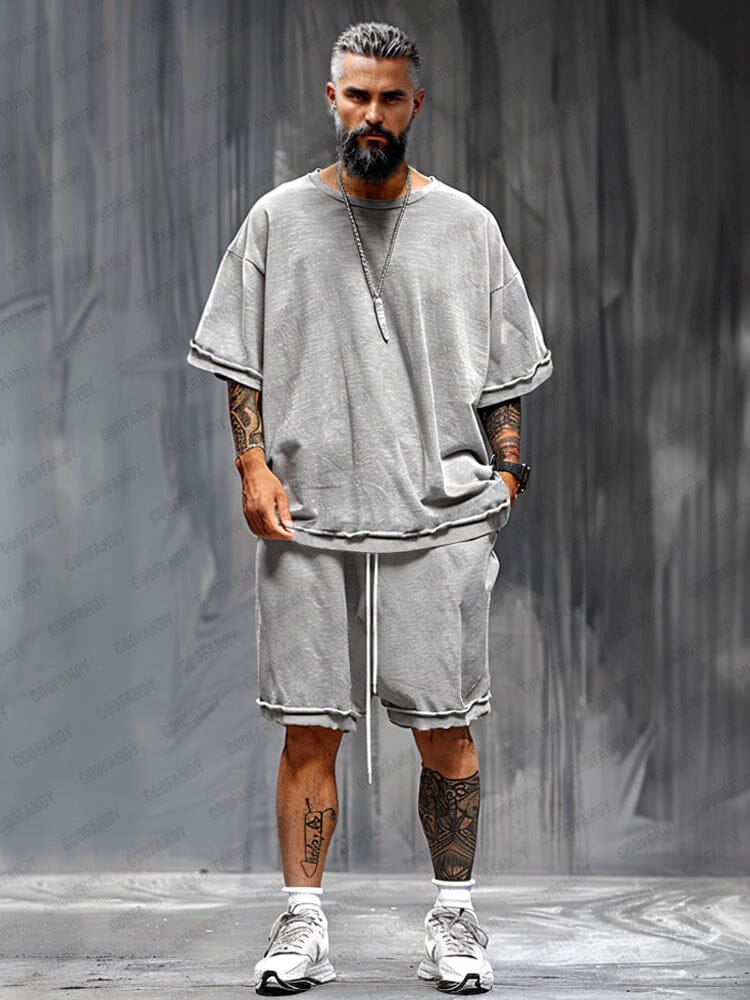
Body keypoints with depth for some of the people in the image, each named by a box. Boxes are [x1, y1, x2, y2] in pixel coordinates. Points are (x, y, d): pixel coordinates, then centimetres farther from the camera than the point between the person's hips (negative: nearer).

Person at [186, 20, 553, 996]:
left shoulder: (467, 226, 9)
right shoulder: (278, 219, 8)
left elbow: (503, 372, 13)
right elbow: (242, 362, 9)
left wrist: (505, 474, 4)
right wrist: (254, 466, -3)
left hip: (441, 518, 0)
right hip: (307, 518, 0)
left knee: (445, 727, 2)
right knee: (309, 730, 1)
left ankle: (454, 918, 14)